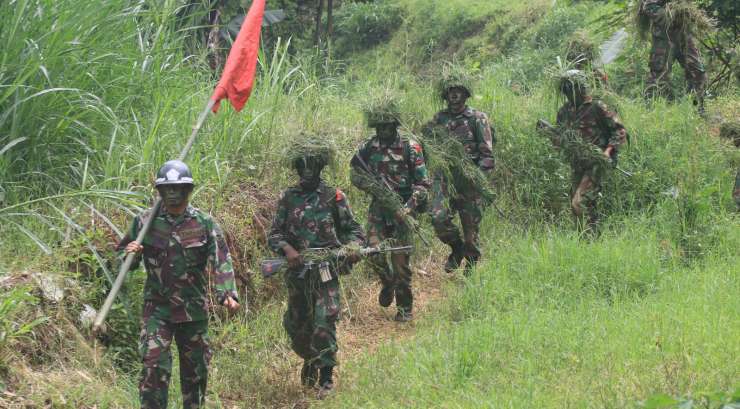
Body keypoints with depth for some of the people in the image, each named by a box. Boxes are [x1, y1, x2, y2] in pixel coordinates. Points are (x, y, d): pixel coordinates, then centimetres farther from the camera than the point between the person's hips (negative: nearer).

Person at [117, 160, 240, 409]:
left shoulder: (205, 224, -1)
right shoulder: (145, 222, 0)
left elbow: (221, 262, -10)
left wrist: (227, 293, -27)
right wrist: (129, 254, -15)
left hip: (194, 310, 1)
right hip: (157, 308, -1)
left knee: (196, 369, 12)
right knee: (154, 366, -13)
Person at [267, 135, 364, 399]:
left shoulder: (334, 197, 1)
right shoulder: (288, 198, 6)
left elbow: (353, 230, 6)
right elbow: (274, 234, 5)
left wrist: (352, 247, -15)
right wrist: (287, 249, -15)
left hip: (327, 271, -3)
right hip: (297, 271, 3)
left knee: (324, 323, -14)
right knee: (296, 325, 13)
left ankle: (326, 377, -4)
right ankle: (309, 360, 41)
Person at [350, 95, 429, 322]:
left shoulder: (410, 147, -5)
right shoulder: (369, 147, 4)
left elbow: (422, 182, -4)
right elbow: (355, 173, 12)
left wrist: (410, 206, -17)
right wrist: (373, 188, -7)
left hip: (402, 209, -3)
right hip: (379, 208, 3)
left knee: (401, 260, -2)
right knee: (374, 252, -10)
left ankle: (405, 308, 12)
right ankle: (388, 282, 22)